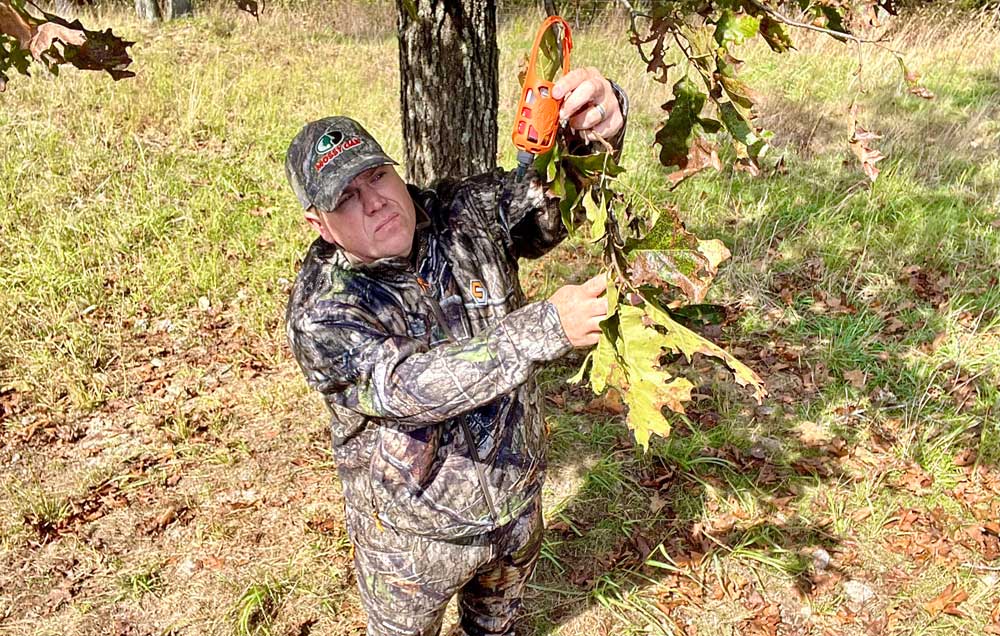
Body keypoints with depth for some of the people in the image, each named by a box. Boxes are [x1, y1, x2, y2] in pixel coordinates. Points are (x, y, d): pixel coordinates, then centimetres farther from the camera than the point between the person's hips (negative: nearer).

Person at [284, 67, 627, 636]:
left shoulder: (470, 213, -14)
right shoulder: (322, 311, -25)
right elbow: (410, 386, -39)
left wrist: (599, 126, -42)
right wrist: (542, 330, -50)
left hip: (518, 503, 4)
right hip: (417, 535, -3)